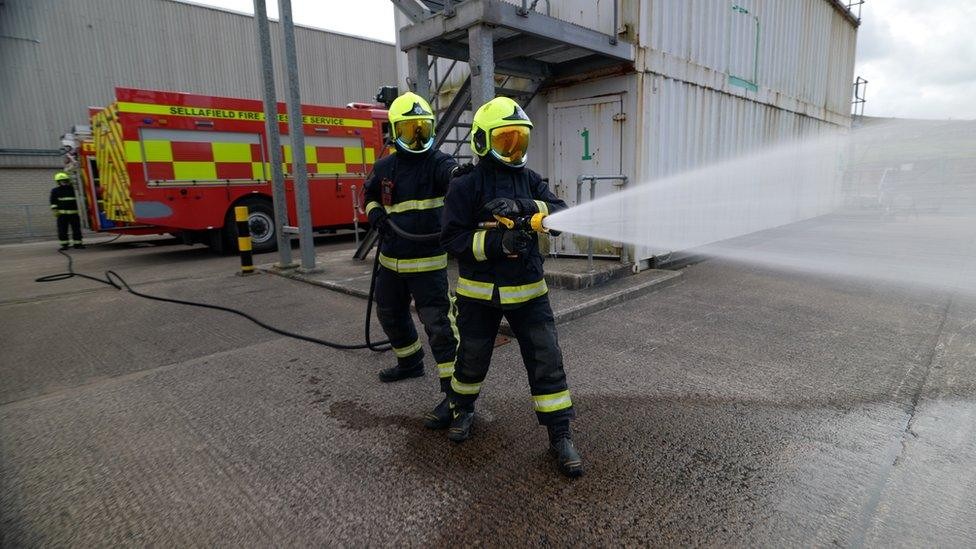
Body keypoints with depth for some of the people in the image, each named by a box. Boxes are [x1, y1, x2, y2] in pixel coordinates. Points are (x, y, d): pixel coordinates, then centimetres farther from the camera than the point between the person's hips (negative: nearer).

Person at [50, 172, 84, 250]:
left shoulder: (71, 188, 13)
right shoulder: (55, 190, 4)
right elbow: (53, 201, 1)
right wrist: (55, 210, -8)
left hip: (74, 213, 3)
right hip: (62, 213, -3)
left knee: (76, 229, 2)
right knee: (62, 230, -1)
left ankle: (77, 243, 9)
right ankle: (64, 244, 6)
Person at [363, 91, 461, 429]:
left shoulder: (437, 163, -9)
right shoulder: (385, 167, 7)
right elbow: (370, 195, 25)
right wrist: (374, 213, 2)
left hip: (427, 263, -7)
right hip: (391, 260, 7)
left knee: (438, 323, -11)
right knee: (390, 314, 22)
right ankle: (410, 362, 47)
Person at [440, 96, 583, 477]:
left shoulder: (530, 181, 4)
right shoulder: (466, 185, -8)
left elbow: (562, 213, -9)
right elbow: (452, 238, -14)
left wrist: (524, 206, -26)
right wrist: (498, 243, -27)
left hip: (528, 291, 3)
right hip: (479, 292, -2)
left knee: (546, 360, 0)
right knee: (472, 358, 14)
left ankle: (560, 435, 15)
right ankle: (463, 410, 44)